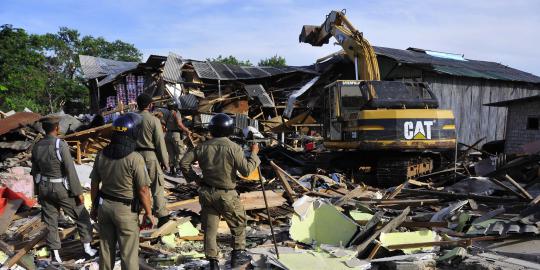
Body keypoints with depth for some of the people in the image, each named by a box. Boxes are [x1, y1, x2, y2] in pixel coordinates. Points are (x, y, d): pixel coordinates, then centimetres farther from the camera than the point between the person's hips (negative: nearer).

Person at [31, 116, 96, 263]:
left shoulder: (36, 147, -2)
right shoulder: (61, 145, -23)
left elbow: (35, 172, 7)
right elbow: (71, 171, -21)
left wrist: (39, 192, 19)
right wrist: (79, 192, -13)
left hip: (45, 188, 6)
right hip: (62, 189, -5)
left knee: (51, 222, 15)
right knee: (82, 217, 12)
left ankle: (55, 255, 20)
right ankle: (87, 249, 18)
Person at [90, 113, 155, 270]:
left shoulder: (101, 155, -3)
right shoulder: (135, 158, -21)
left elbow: (94, 183, 6)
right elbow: (143, 190, -17)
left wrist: (94, 206, 18)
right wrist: (148, 213, -6)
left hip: (104, 205, 6)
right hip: (126, 210, -6)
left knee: (106, 248, 19)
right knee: (128, 252, 6)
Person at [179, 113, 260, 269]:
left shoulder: (203, 147, -2)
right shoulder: (233, 148, -15)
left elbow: (184, 163, 0)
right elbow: (246, 170, -14)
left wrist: (195, 178, 9)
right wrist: (254, 154, -1)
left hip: (206, 193, 4)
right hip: (226, 195, -4)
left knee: (209, 228, 12)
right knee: (238, 224, 19)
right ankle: (238, 255, 26)